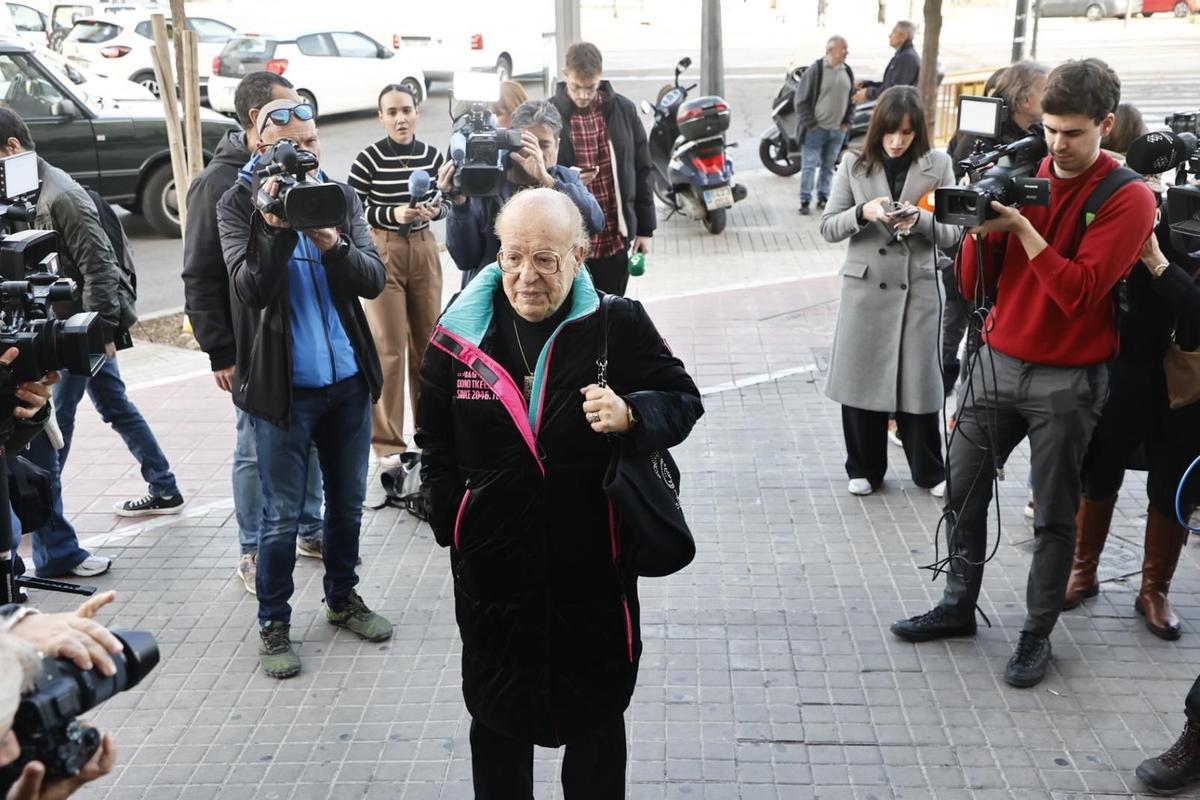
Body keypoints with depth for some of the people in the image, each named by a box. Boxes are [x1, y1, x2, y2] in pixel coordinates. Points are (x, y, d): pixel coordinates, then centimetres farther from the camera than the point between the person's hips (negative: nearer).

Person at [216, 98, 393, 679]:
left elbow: (373, 280, -6)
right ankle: (273, 624, 19)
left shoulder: (341, 195, 4)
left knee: (348, 502, 16)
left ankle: (343, 599, 35)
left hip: (348, 379, 4)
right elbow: (250, 289, -16)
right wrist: (279, 229, -28)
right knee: (282, 515, 3)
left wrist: (331, 242, -23)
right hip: (282, 385, -4)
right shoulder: (238, 204, -5)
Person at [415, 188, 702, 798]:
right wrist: (454, 521, 4)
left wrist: (632, 415, -25)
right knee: (497, 716, 20)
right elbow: (434, 441, 10)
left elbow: (682, 400, -4)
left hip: (593, 567, -2)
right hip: (492, 570, 2)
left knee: (598, 716, 18)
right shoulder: (460, 335, -2)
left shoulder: (618, 325, -10)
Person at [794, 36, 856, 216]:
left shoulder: (848, 72, 8)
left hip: (838, 130, 6)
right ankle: (805, 201, 1)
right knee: (809, 165, -4)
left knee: (829, 166, 12)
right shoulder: (815, 70, -10)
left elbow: (852, 99, 18)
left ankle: (823, 198, 22)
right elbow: (802, 99, -9)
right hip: (816, 129, -5)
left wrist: (847, 122, 9)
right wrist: (810, 123, -11)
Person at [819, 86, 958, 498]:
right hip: (865, 288, 1)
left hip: (918, 289, 0)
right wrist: (864, 212, -19)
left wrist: (920, 219, -19)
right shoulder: (854, 165, 1)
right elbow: (828, 227, 0)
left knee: (918, 381, 4)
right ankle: (864, 468, 23)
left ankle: (930, 471, 22)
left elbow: (951, 232, 1)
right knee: (861, 379, 6)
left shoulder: (937, 165, 0)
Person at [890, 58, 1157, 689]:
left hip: (1067, 381, -4)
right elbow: (973, 284, 3)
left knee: (1054, 517, 7)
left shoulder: (1128, 199, -8)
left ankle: (1037, 633, 21)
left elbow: (1079, 291, -19)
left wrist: (1021, 227, -22)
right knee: (963, 492, 9)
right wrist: (981, 228, -15)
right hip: (997, 362, 4)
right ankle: (958, 607, 26)